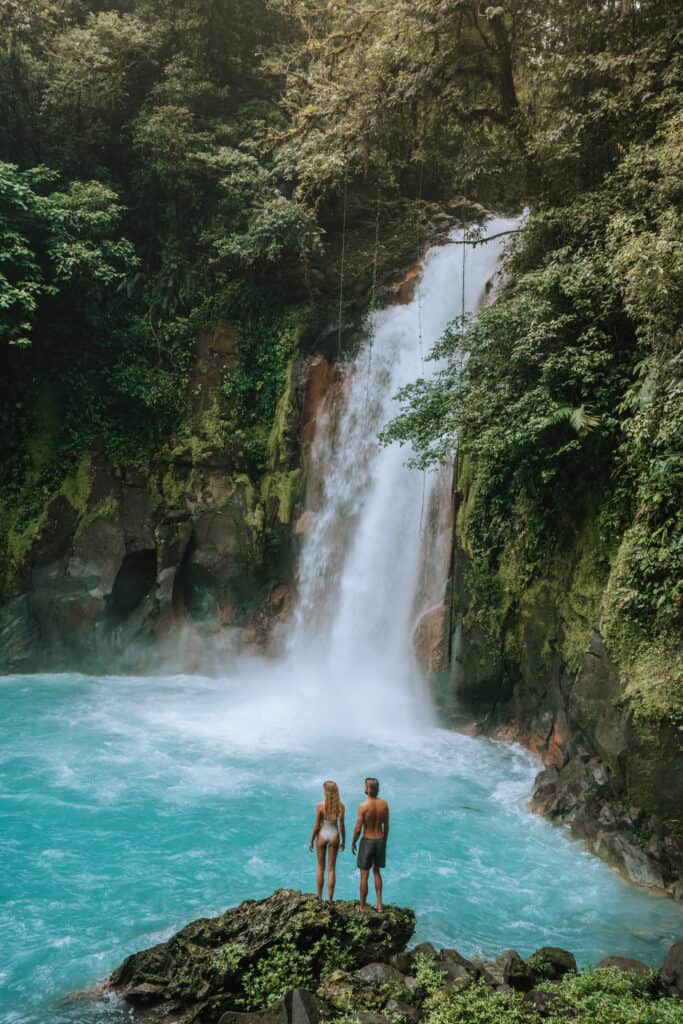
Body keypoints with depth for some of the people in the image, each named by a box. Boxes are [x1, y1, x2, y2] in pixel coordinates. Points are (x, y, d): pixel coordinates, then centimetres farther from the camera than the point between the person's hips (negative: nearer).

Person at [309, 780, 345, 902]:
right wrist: (343, 841, 8)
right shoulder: (341, 806, -10)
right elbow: (342, 825, -5)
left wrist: (311, 841, 2)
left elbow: (317, 825, -11)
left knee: (321, 868, 15)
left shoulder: (320, 806, -17)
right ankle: (330, 899, 13)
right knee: (332, 869, 11)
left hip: (322, 834, -1)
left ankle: (319, 897, 23)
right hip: (334, 835, 1)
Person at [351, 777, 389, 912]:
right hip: (380, 840, 5)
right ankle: (379, 903, 23)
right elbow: (386, 826, 4)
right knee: (376, 871, 23)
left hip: (367, 841, -5)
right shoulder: (384, 804, -5)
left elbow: (358, 828, -15)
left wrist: (353, 843, 1)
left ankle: (362, 907, 15)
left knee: (364, 875, 7)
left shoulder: (363, 806, -20)